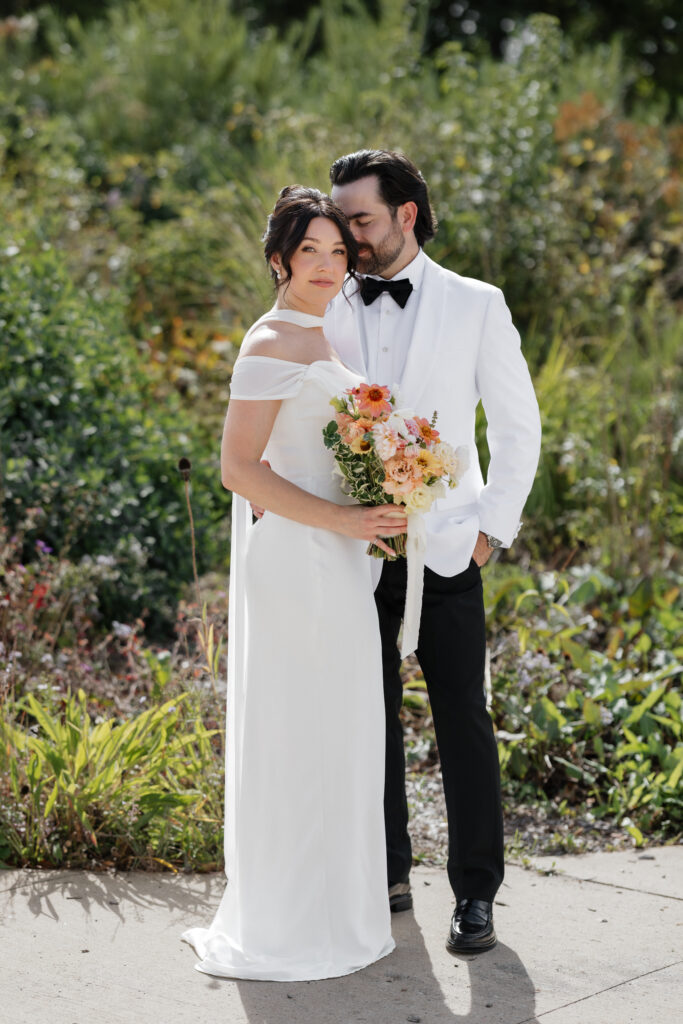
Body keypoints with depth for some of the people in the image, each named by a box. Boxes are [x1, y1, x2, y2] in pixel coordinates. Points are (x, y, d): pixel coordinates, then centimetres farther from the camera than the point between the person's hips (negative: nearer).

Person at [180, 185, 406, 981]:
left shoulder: (319, 339, 15)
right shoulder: (272, 344, -14)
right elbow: (239, 469, -20)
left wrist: (369, 520, 11)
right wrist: (341, 520, -21)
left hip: (332, 560, 10)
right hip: (293, 559, -10)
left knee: (332, 732, 16)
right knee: (294, 731, -2)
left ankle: (328, 905, 27)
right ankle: (288, 926, 8)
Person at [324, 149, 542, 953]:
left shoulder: (476, 306, 1)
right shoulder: (328, 314, 6)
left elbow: (518, 423, 5)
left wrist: (492, 526, -3)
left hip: (444, 550, -2)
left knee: (463, 722, 0)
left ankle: (474, 894, 10)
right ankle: (385, 877, 22)